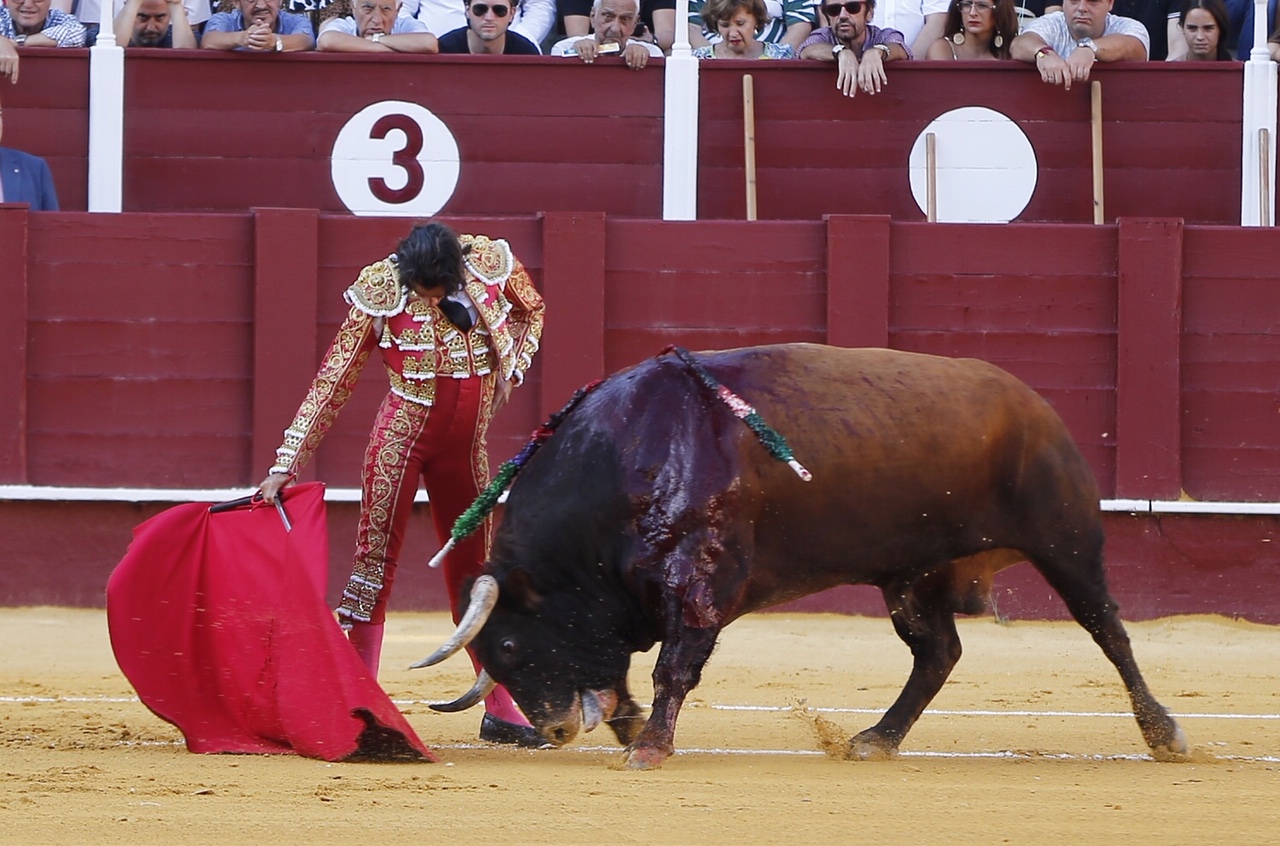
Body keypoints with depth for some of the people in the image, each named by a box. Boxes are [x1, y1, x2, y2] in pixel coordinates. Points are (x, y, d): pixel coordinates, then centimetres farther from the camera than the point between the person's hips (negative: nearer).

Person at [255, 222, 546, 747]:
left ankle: (500, 712, 18)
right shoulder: (380, 292, -17)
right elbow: (332, 384, -14)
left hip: (465, 446, 4)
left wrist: (511, 371, -3)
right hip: (402, 436, -4)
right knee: (377, 557, -9)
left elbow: (531, 310, 14)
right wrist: (284, 467, -18)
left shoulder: (492, 263, -10)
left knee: (473, 571, 11)